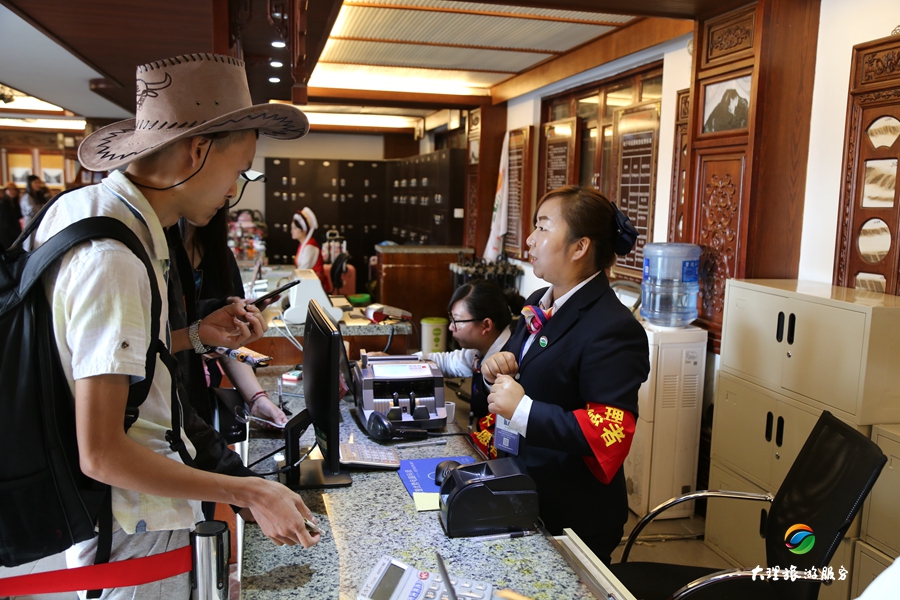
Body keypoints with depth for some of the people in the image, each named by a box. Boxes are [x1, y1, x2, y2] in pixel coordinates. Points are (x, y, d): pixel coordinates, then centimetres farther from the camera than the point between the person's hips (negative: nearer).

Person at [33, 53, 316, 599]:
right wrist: (251, 494, -24)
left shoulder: (79, 207, 1)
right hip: (137, 529, -9)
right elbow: (101, 454, -28)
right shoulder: (113, 259, -28)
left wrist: (196, 336, 3)